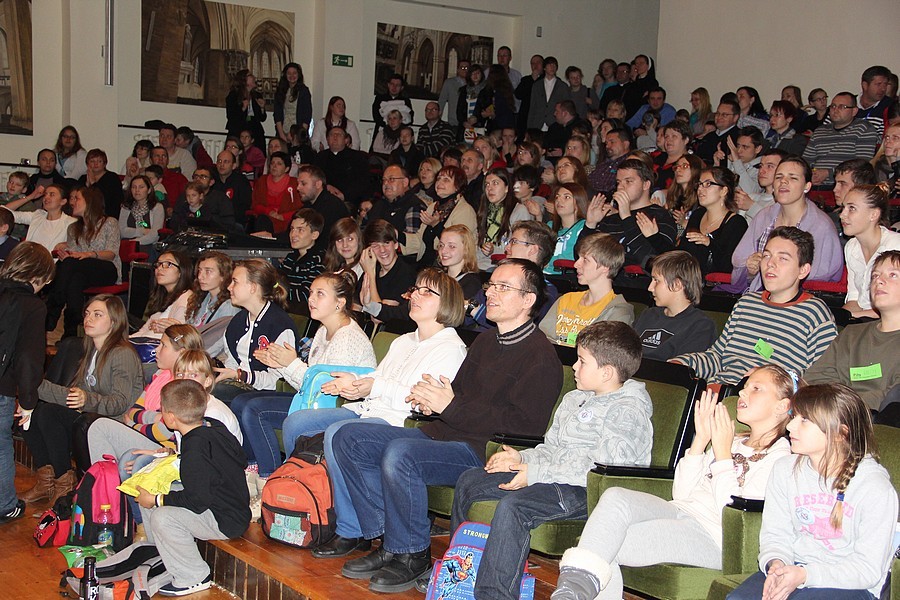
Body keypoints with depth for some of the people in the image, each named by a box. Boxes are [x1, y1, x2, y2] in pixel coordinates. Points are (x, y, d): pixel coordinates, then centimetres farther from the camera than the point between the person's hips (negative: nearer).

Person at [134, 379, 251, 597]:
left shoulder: (195, 451, -27)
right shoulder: (213, 425, 1)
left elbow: (197, 501, -25)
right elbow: (242, 460, 16)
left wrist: (157, 500, -14)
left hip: (226, 522, -10)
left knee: (162, 518, -28)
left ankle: (194, 578, -11)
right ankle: (164, 558, 26)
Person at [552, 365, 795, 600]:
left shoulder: (779, 456, 0)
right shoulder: (735, 442, 25)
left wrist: (722, 452, -6)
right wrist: (701, 439, 9)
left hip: (710, 536, -7)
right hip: (680, 511, 7)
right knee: (615, 497, -25)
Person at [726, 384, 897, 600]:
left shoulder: (876, 488, -13)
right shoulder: (785, 469, 1)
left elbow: (869, 568, -13)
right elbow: (775, 533, 5)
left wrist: (804, 575, -24)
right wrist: (776, 564, -19)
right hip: (793, 567, 4)